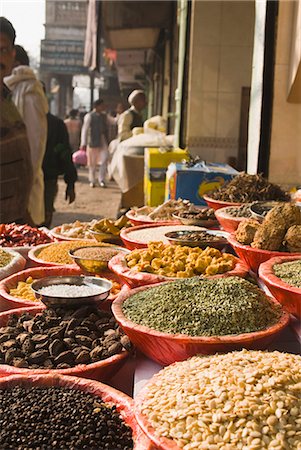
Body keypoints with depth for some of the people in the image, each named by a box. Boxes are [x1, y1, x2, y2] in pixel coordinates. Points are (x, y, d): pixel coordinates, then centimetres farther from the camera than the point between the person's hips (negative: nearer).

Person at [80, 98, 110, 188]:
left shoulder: (104, 116, 10)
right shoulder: (89, 116, -5)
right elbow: (84, 130, -7)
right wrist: (83, 143, -12)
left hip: (103, 142, 4)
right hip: (93, 142, -4)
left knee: (104, 161, -2)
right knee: (92, 163, 5)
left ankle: (101, 180, 10)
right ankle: (92, 181, 18)